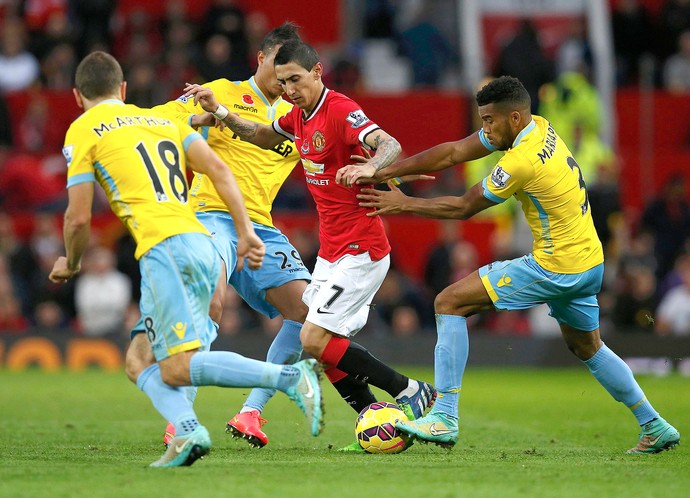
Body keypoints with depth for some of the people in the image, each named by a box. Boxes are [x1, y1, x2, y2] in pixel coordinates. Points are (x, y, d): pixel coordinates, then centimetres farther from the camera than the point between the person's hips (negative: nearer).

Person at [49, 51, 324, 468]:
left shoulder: (83, 130, 9)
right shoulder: (162, 119, 26)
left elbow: (79, 218, 4)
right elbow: (218, 169, 14)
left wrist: (71, 263, 22)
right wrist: (246, 231, 13)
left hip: (164, 247, -7)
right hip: (204, 244, 7)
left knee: (178, 367, -14)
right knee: (146, 367, 12)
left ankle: (290, 377, -28)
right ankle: (187, 428, -15)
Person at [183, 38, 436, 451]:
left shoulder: (340, 110, -17)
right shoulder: (301, 115, 10)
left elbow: (390, 146, -32)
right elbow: (262, 136, 30)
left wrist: (369, 167, -52)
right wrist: (219, 111, 19)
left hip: (360, 251, -9)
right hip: (331, 250, 9)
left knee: (315, 340, -14)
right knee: (322, 343, 4)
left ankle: (411, 391, -5)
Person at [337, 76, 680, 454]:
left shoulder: (520, 162, -23)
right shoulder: (538, 128, 4)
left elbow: (464, 207, -11)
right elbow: (453, 153, 5)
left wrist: (403, 204, 0)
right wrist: (381, 171, 1)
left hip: (554, 267, -10)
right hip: (590, 261, 10)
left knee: (449, 302, -8)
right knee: (586, 348, 30)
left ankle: (443, 419, -11)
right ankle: (656, 428, 33)